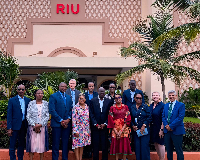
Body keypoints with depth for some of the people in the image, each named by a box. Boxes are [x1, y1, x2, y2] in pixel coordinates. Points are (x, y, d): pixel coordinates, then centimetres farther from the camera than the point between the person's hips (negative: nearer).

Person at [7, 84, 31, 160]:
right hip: (15, 125, -3)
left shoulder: (28, 100, 8)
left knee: (22, 144, 13)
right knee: (12, 145, 1)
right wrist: (9, 128, -10)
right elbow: (9, 115, -4)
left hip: (24, 125, 3)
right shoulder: (12, 100, -2)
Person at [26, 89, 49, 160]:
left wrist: (40, 125, -11)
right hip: (32, 127, -1)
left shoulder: (46, 103, 5)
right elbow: (28, 116, -1)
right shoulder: (31, 103, 3)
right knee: (32, 143, 0)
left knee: (42, 144, 3)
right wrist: (34, 126, -10)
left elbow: (47, 116, 0)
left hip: (42, 127, 1)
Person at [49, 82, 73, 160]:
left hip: (67, 124, 5)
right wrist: (61, 120, -13)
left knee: (65, 143, 9)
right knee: (56, 144, 1)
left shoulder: (68, 97, 15)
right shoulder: (53, 96, -2)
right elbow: (52, 110, -10)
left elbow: (71, 109, 12)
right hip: (57, 124, -5)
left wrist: (68, 119, -6)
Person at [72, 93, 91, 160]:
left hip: (86, 129, 5)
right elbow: (74, 120, -10)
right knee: (77, 145, -1)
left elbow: (89, 118, 13)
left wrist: (89, 129, 8)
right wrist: (75, 131, -15)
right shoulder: (75, 107, -6)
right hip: (78, 129, -4)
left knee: (82, 145, 11)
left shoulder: (87, 107, 8)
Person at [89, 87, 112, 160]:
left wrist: (105, 124, -8)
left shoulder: (108, 101, 5)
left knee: (105, 145, 4)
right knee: (95, 145, 4)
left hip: (104, 126, 0)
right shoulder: (93, 101, 4)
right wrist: (96, 124, -8)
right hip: (95, 127, 0)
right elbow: (91, 114, 0)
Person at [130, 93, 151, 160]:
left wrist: (144, 126, -12)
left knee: (144, 146, -5)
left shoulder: (145, 106, 2)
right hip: (136, 130, 3)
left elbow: (149, 117, -4)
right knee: (137, 146, 3)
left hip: (144, 130, -3)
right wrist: (133, 126, -3)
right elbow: (131, 119, 12)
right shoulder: (132, 108, 10)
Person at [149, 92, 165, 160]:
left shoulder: (162, 105, -12)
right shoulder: (151, 106, 8)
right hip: (152, 128, 7)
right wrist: (149, 127, 7)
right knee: (155, 143, 13)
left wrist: (161, 129, -20)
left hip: (159, 128, -7)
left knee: (160, 144, 0)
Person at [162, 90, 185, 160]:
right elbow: (163, 116, 10)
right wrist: (166, 125, -8)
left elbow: (180, 117, -13)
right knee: (169, 150, 13)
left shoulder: (181, 105, -4)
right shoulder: (166, 105, 14)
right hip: (167, 131, 5)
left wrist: (171, 126, -16)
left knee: (179, 150, 1)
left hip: (176, 131, -5)